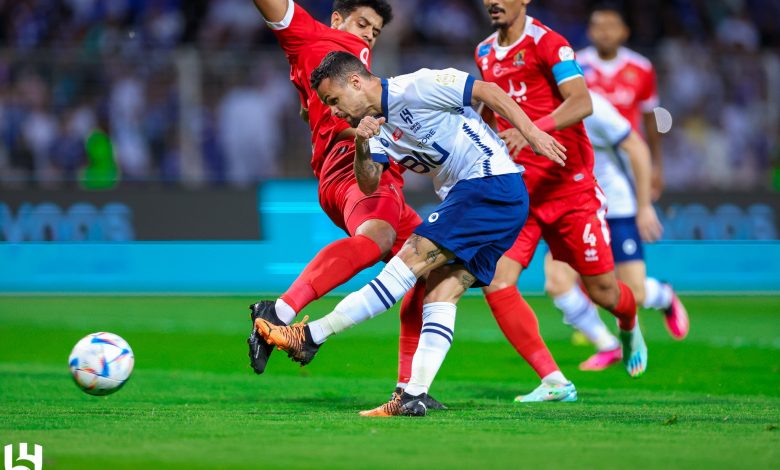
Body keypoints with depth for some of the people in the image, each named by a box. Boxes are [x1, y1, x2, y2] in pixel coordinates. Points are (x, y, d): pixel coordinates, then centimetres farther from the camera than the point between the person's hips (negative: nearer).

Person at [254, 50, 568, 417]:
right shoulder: (378, 123, 17)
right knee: (440, 292, -1)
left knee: (412, 259, -14)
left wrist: (530, 132, -16)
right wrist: (361, 144, -8)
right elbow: (368, 184, 11)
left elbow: (487, 90, -11)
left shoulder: (414, 88, -9)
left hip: (492, 184, -10)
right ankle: (415, 397, -9)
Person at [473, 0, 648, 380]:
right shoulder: (485, 53, 10)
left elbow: (581, 102, -27)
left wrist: (531, 131, -41)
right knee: (496, 283, -17)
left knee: (603, 291, 5)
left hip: (569, 186, -5)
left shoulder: (547, 43, -11)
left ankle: (629, 325, 43)